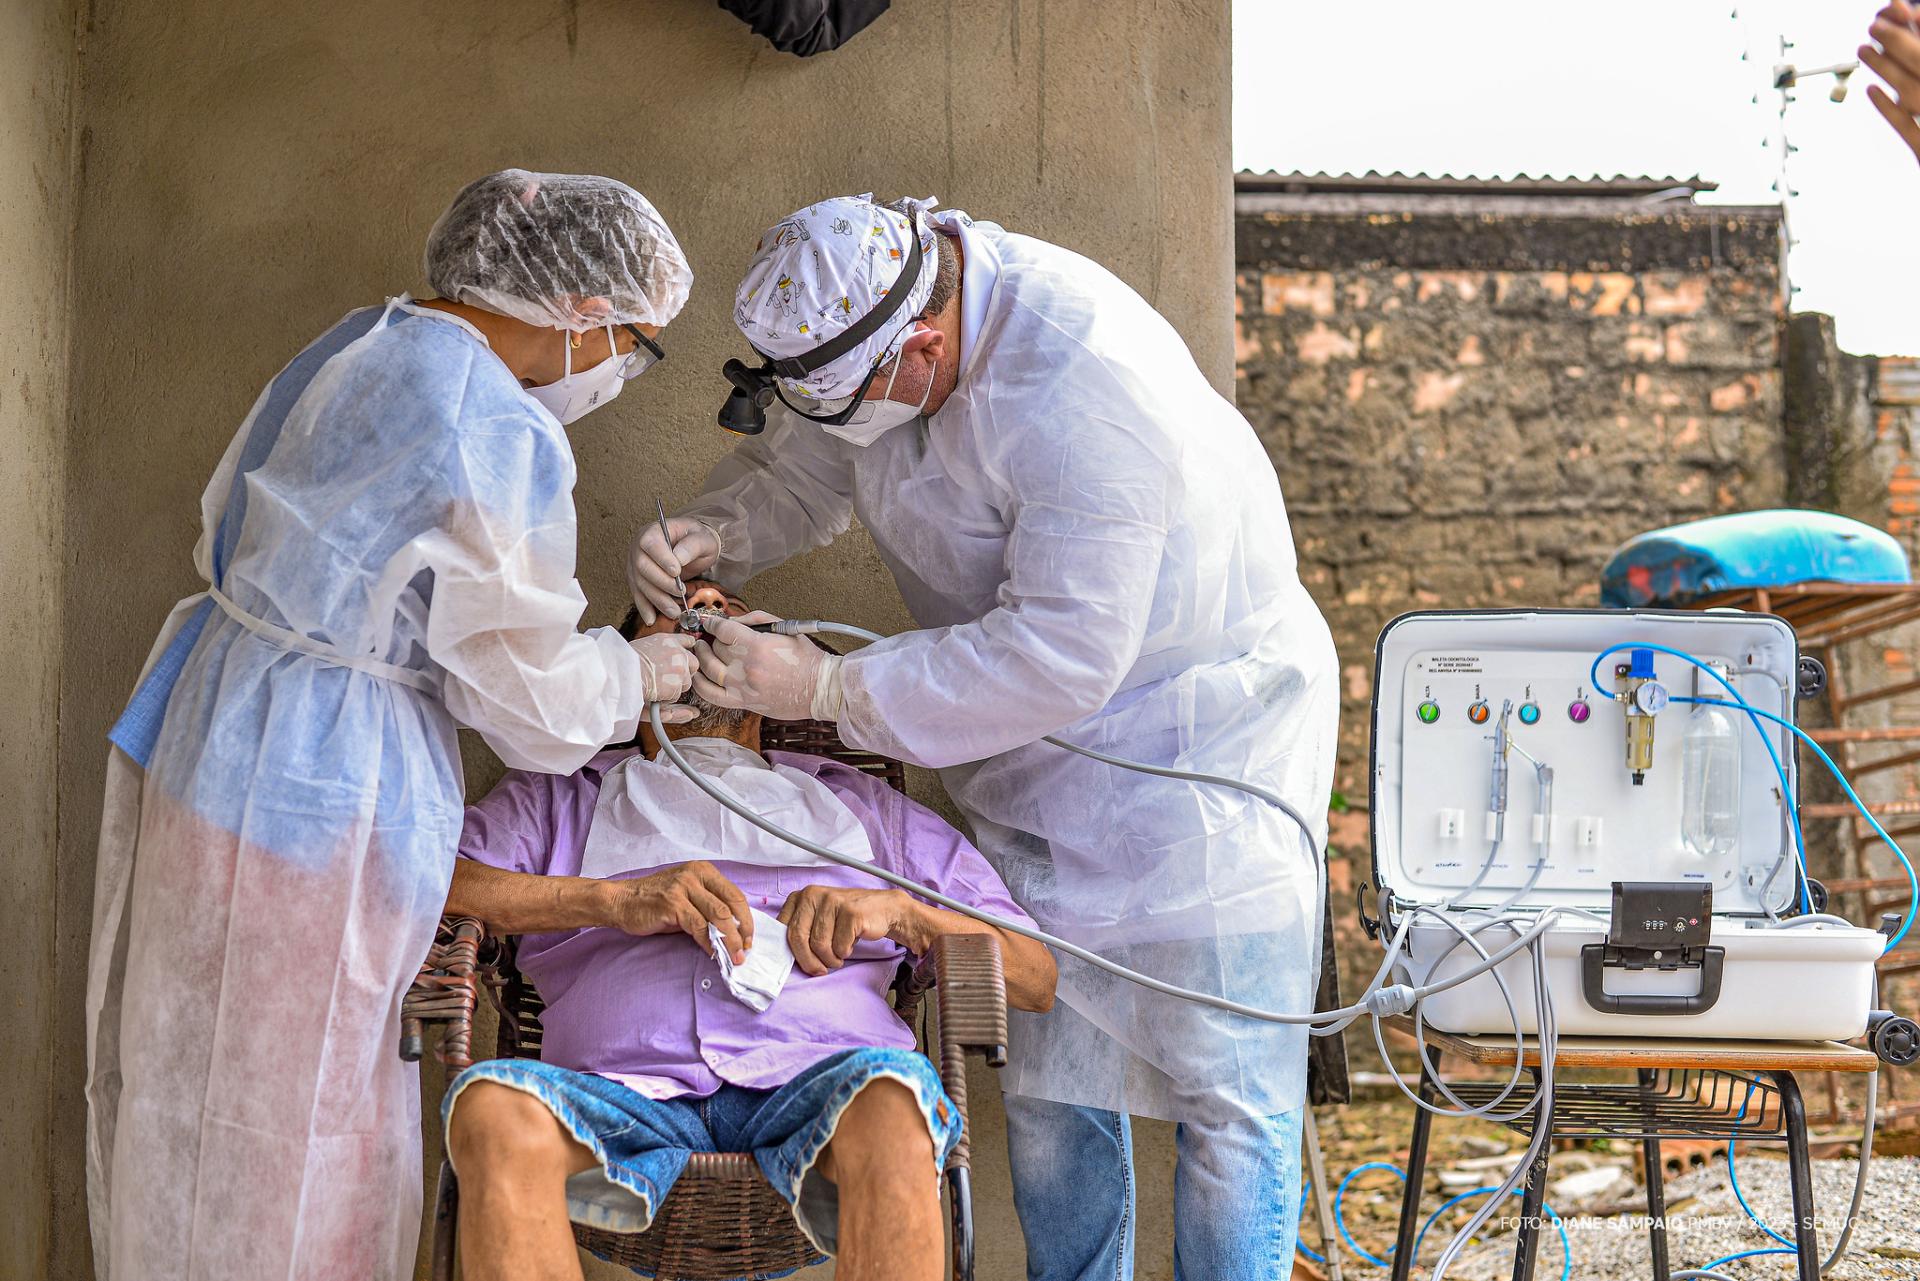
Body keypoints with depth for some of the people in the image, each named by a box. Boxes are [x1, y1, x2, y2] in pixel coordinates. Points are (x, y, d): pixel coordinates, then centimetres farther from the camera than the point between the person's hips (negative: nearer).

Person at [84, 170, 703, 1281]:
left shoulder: (357, 346, 9)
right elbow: (533, 699, -11)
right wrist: (644, 671, 8)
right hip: (314, 790, -9)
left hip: (193, 731, 9)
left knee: (181, 1113, 19)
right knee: (294, 1149, 3)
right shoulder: (502, 436, -18)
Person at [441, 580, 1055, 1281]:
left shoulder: (857, 800, 32)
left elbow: (1037, 978, 25)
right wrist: (614, 900, -3)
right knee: (493, 1105, -35)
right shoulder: (562, 794, 31)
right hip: (631, 1088, 0)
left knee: (889, 1096, -37)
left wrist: (900, 912, 5)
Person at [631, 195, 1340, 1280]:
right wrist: (716, 534, -14)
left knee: (1224, 1089, -4)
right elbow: (796, 476, 9)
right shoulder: (859, 313, -9)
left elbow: (1058, 655, -32)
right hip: (1030, 754, 7)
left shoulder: (1089, 397, -33)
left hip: (1202, 733, -7)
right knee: (1048, 1082, 11)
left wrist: (826, 686, -28)